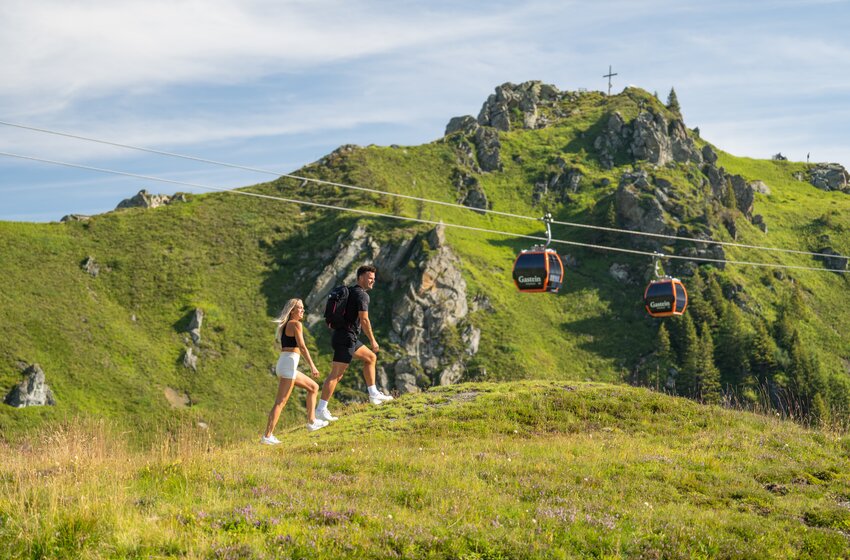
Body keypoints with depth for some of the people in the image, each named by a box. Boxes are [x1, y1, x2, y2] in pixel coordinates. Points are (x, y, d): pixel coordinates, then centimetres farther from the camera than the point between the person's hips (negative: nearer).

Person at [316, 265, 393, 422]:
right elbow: (364, 320, -18)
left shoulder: (348, 291, 17)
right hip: (346, 338, -10)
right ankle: (321, 409, -11)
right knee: (336, 374, -10)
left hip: (341, 335, 10)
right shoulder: (362, 295, -12)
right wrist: (372, 340, -12)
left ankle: (373, 394, 22)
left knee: (371, 358, 21)